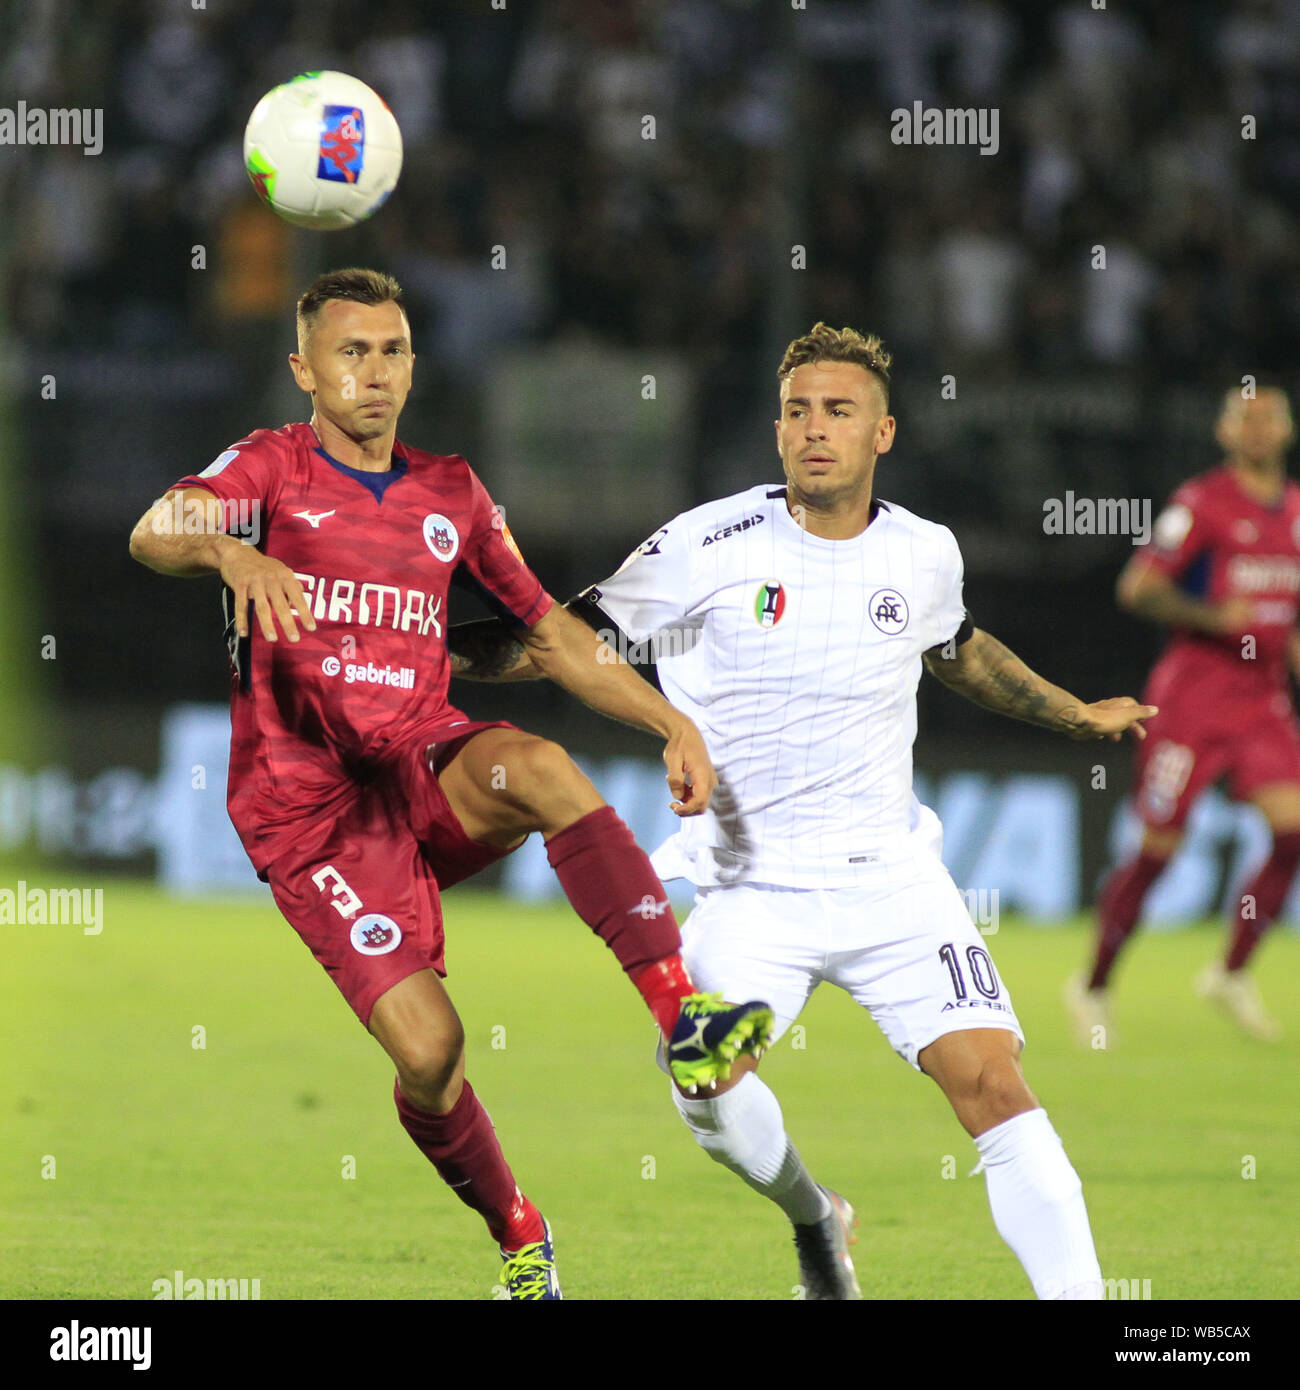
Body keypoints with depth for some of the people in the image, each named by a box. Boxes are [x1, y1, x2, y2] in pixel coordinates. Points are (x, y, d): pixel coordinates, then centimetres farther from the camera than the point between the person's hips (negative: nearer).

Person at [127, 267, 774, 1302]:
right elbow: (155, 532, -20)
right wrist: (232, 554, -43)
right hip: (310, 808, -3)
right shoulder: (276, 467, 1)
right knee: (428, 1048, -17)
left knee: (542, 769, -34)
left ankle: (682, 1015, -38)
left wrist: (672, 722, 9)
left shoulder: (452, 494, 15)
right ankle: (519, 1234, 10)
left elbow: (552, 633, 21)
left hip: (426, 766, 3)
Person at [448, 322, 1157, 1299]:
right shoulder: (709, 549, -7)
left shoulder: (924, 554, 4)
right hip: (753, 882, -2)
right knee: (706, 1077, -22)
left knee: (990, 1079, -13)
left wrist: (1080, 716, 34)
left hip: (892, 876, 2)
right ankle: (814, 1221, 9)